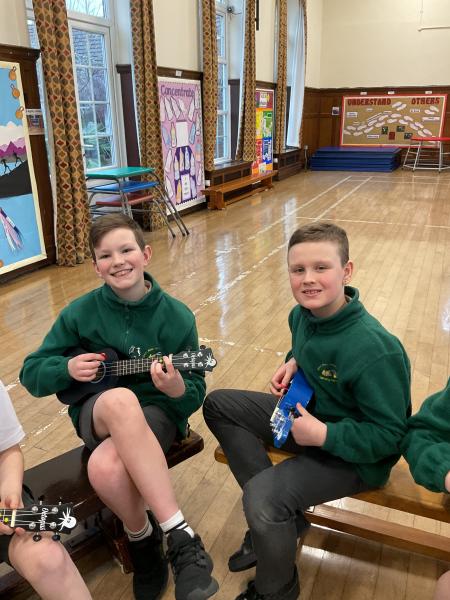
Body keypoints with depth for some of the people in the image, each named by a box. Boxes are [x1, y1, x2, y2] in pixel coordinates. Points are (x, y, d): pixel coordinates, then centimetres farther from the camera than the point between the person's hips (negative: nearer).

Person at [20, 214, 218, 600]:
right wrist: (68, 368, -16)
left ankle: (144, 537, -8)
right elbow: (31, 372, 5)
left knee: (105, 466, -38)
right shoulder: (80, 313, -3)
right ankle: (181, 536, -23)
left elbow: (195, 395, -4)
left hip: (157, 412, -2)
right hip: (97, 412, 2)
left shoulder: (176, 317, -7)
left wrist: (177, 388, -28)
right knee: (121, 399, -39)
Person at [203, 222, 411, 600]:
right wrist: (293, 363, -3)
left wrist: (323, 435, -29)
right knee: (218, 404, 4)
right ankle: (281, 517, 4)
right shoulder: (302, 315, -8)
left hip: (355, 454, -8)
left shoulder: (374, 350, -31)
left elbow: (389, 436, -23)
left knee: (262, 496, -29)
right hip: (307, 413, 9)